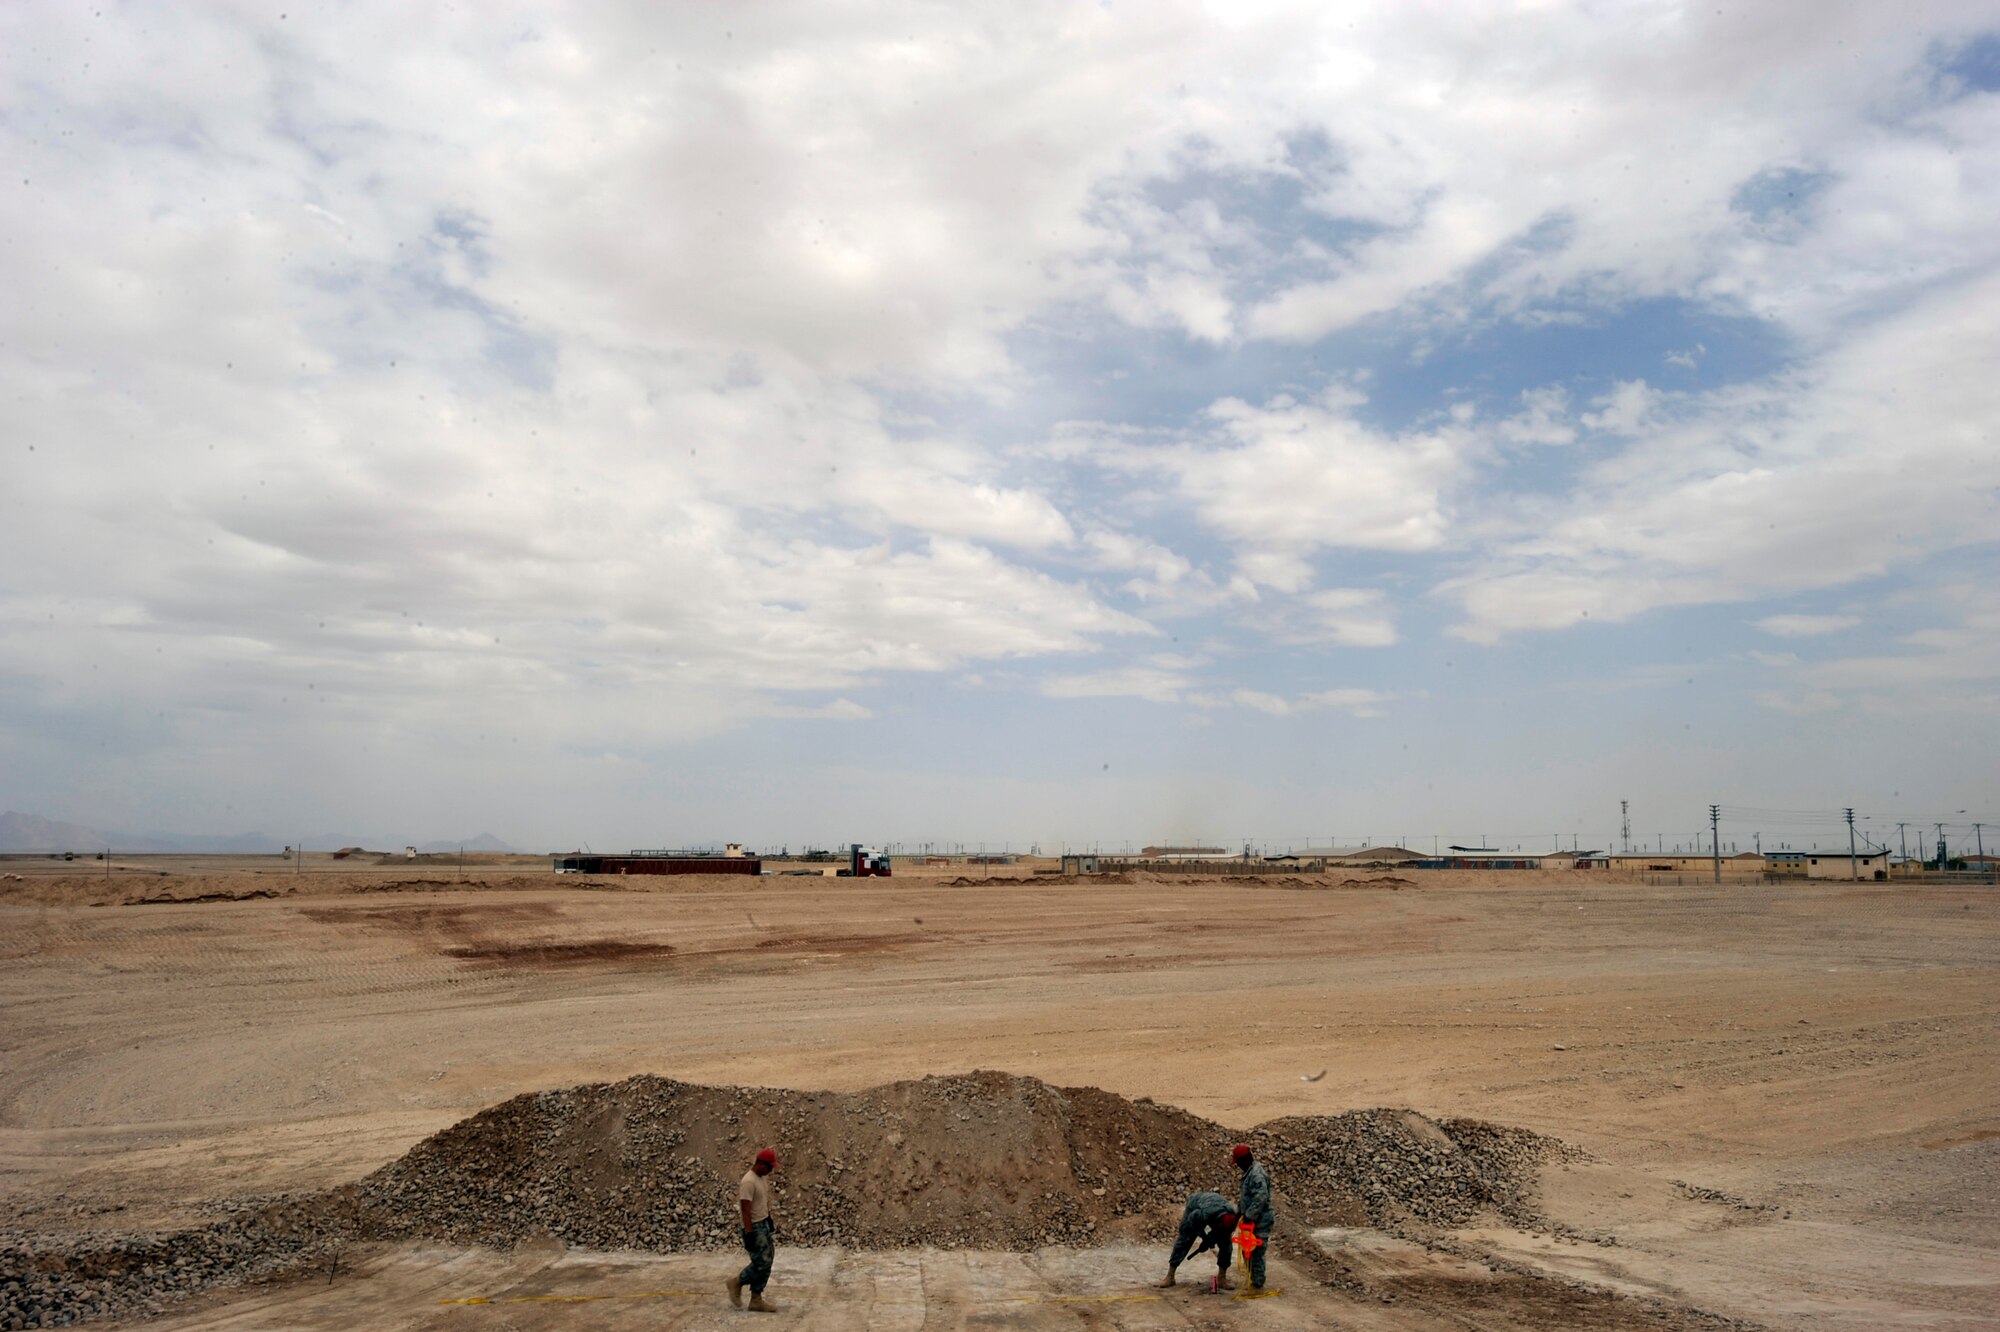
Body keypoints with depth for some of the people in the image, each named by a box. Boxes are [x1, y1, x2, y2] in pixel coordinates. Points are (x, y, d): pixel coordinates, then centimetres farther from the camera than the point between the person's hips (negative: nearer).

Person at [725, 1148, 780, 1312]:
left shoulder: (762, 1177, 7)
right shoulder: (749, 1182, -23)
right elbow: (745, 1209, -24)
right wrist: (749, 1234, -25)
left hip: (764, 1224, 10)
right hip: (754, 1227, -10)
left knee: (765, 1263, 9)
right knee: (761, 1263, -7)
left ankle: (756, 1300, 14)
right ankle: (736, 1283, 14)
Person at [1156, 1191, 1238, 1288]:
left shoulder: (1232, 1217, -33)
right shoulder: (1204, 1213, -46)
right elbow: (1192, 1222, -25)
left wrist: (1208, 1242, -17)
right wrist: (1204, 1237, -20)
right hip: (1195, 1208, -3)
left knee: (1226, 1243, -11)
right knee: (1183, 1242, -7)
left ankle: (1221, 1278, -1)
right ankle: (1170, 1277, 1)